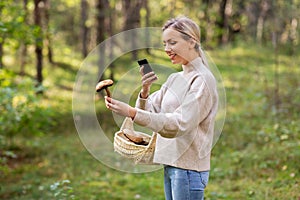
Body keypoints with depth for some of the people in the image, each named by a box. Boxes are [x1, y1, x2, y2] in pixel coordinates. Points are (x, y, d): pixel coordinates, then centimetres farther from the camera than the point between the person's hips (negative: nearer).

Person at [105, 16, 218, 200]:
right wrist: (145, 90, -11)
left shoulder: (202, 80, -12)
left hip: (189, 168, -8)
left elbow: (179, 124, -22)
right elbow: (149, 111, 10)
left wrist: (131, 112, -28)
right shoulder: (174, 79, 14)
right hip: (171, 164, 8)